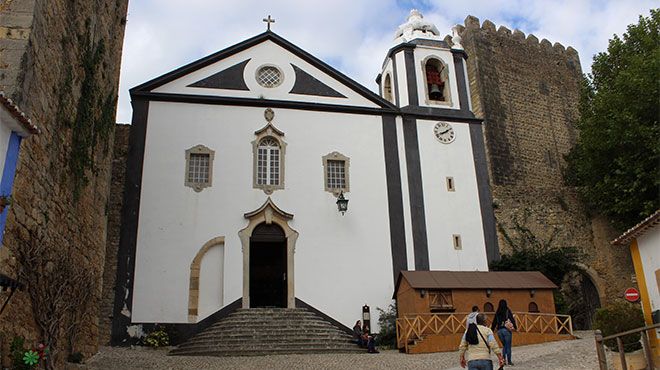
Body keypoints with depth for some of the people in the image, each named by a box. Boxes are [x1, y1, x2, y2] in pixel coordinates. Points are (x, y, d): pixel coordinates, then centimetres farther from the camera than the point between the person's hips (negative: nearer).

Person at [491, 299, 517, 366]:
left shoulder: (497, 313, 8)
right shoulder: (508, 311, -3)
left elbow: (494, 322, 10)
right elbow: (512, 320, -7)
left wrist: (491, 330, 16)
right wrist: (515, 327, 0)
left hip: (499, 330, 4)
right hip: (506, 330, -4)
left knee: (504, 345, 16)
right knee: (508, 346, 4)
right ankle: (509, 361, 6)